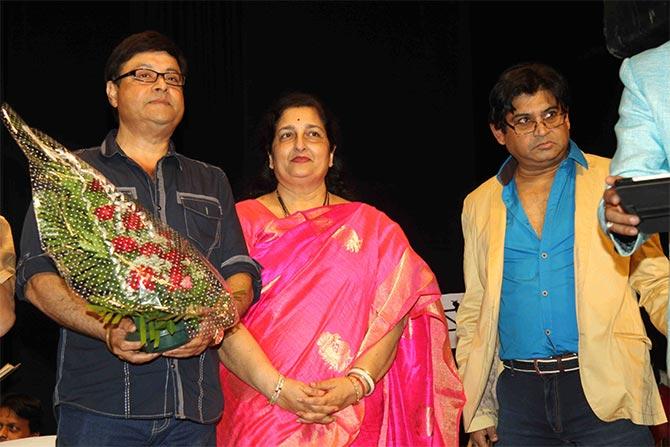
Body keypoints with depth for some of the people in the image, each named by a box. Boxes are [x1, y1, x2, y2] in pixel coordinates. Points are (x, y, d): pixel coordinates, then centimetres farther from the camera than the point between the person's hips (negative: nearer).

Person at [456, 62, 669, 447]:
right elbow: (473, 311, 14)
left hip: (604, 390, -2)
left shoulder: (614, 181, 4)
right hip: (518, 396, 2)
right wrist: (477, 409, 9)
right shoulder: (480, 204, 12)